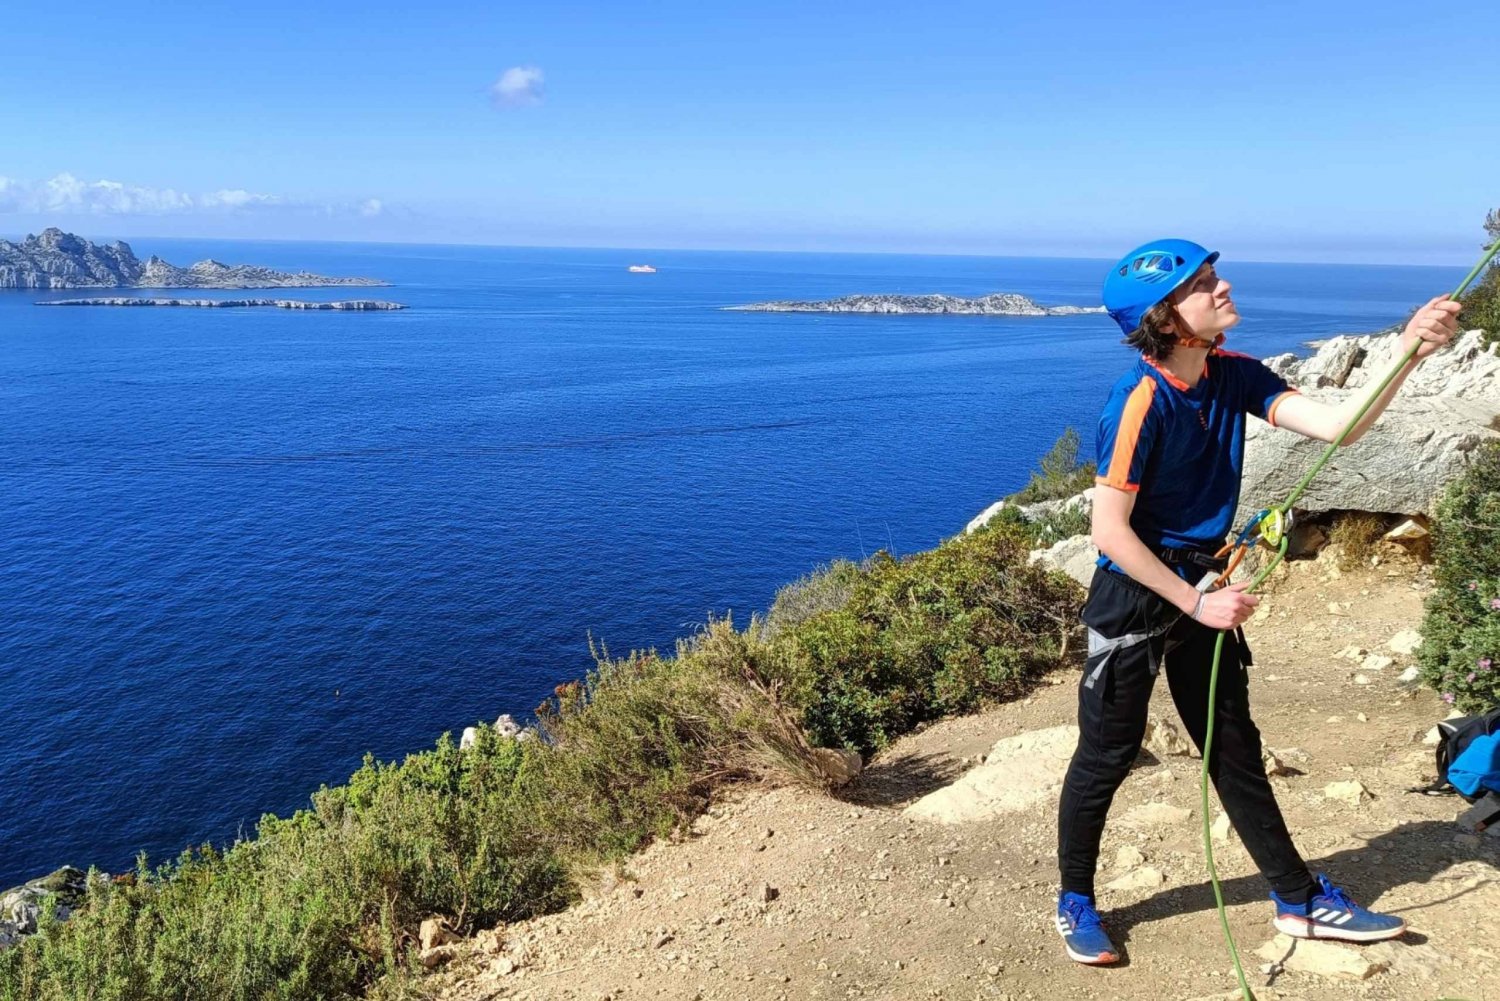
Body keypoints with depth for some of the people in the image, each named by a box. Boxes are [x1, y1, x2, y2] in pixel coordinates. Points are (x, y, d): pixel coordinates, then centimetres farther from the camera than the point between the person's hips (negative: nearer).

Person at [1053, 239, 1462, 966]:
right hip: (1132, 594, -7)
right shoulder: (1139, 402, -24)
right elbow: (1109, 531, -23)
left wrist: (1409, 351, -19)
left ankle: (1300, 901, 31)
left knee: (1234, 747, 17)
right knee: (1108, 753, 5)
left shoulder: (1234, 376, -2)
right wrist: (1196, 604, -18)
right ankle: (1074, 903, 25)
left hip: (1200, 585, 7)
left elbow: (1336, 426, -7)